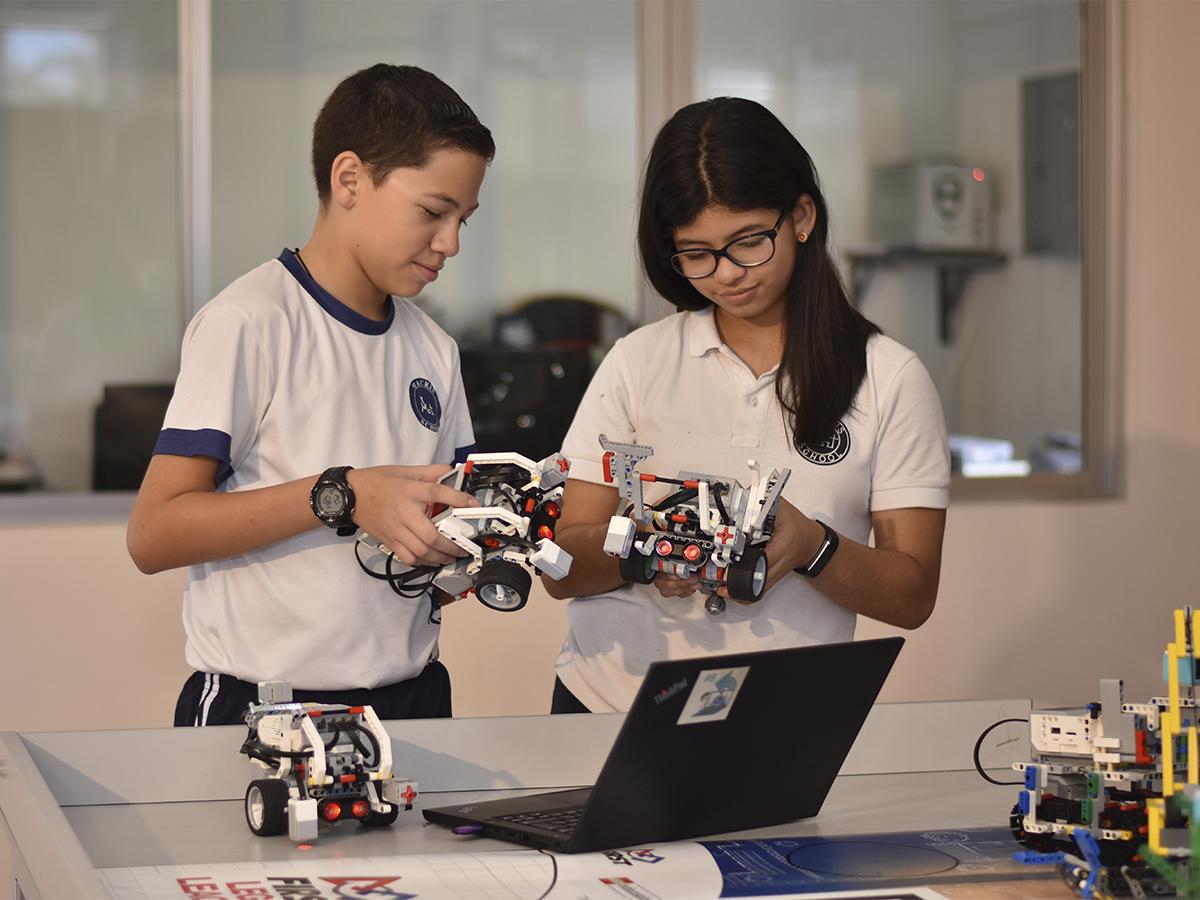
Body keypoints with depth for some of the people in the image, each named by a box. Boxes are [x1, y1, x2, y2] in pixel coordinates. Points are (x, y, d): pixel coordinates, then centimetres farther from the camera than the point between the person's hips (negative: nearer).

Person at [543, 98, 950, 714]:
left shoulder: (889, 379, 5)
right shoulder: (638, 362, 9)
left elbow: (913, 597, 2)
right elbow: (560, 570, 6)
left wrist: (812, 547, -16)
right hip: (607, 701, 1)